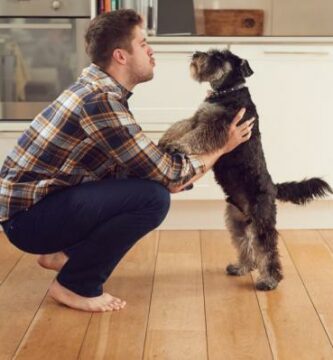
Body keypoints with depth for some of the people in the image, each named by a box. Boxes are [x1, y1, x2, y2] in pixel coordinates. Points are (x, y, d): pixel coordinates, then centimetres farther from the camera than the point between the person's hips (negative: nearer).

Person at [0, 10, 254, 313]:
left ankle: (64, 253, 17)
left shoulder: (98, 87, 6)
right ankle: (74, 285, -6)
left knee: (146, 183, 13)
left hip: (36, 198, 9)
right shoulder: (101, 101, -23)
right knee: (153, 196, -22)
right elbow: (169, 175, -17)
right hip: (28, 216, -9)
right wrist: (222, 147, -4)